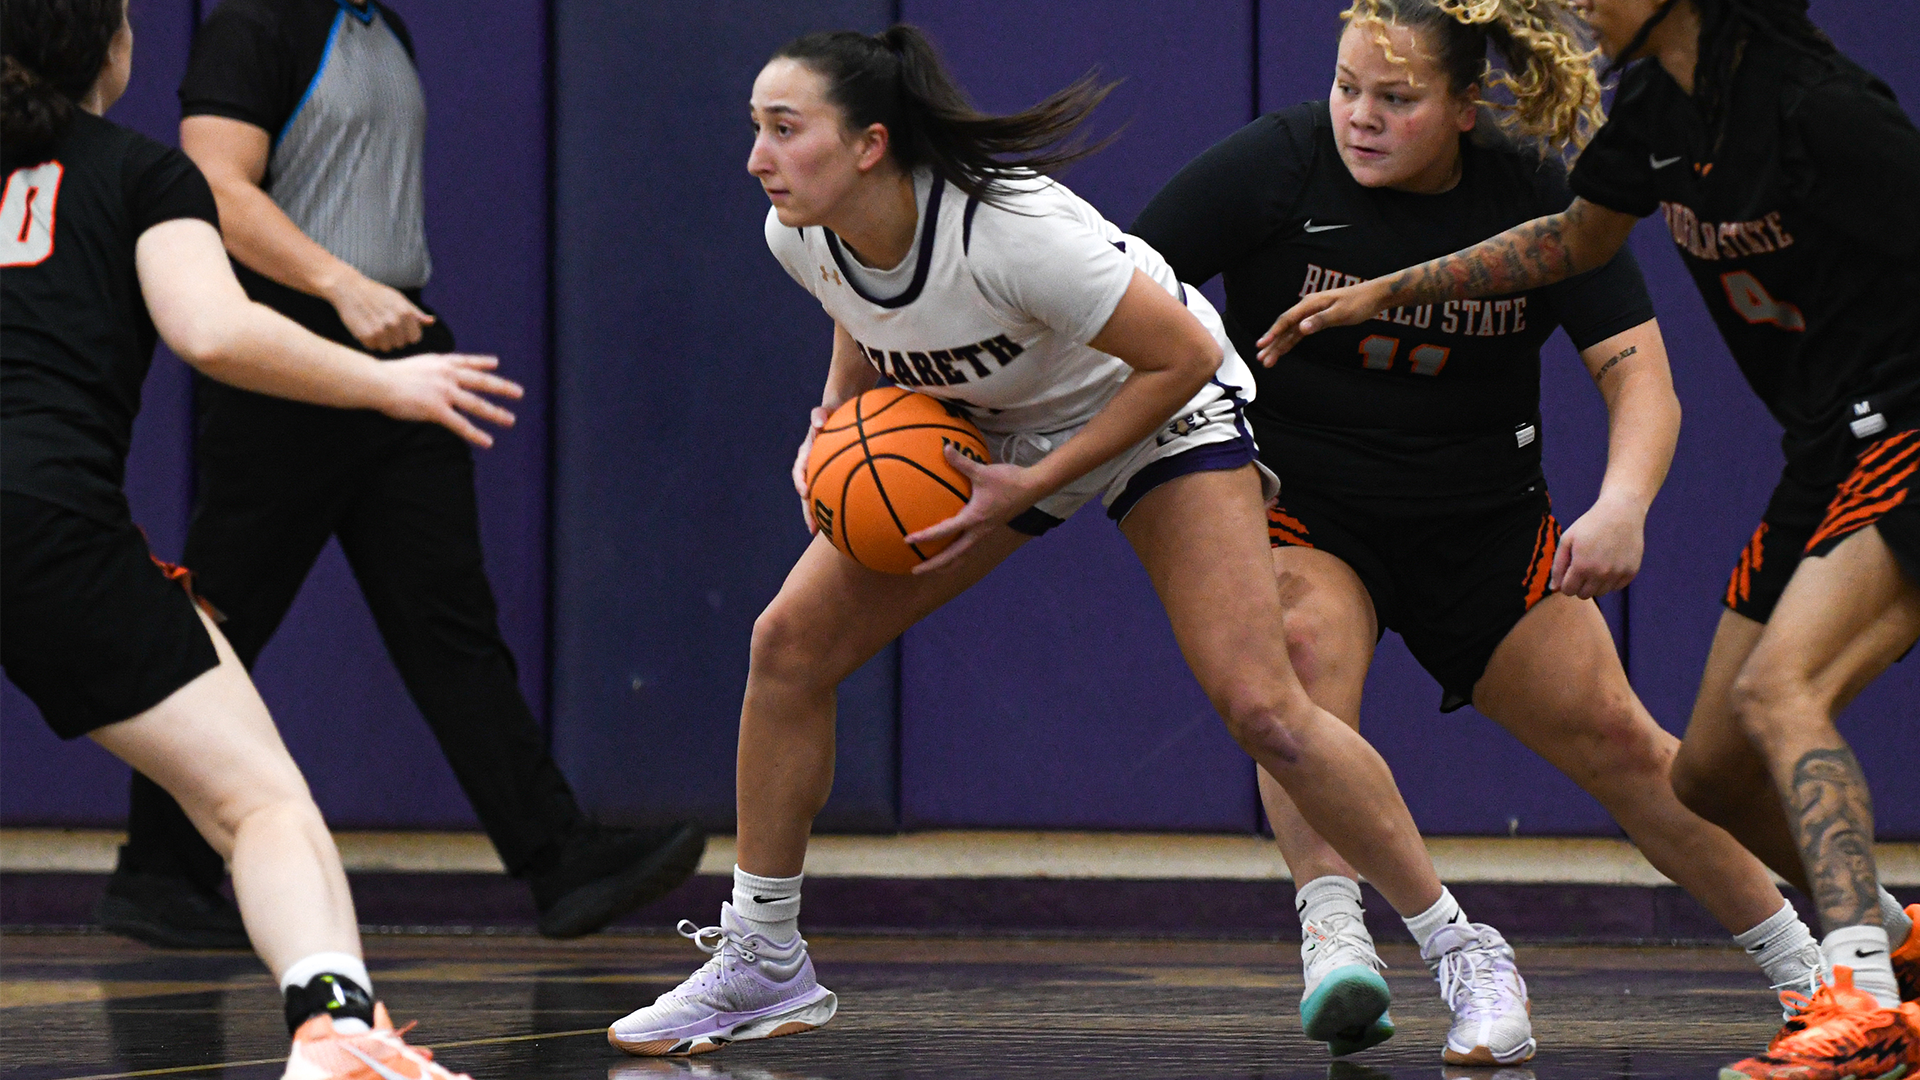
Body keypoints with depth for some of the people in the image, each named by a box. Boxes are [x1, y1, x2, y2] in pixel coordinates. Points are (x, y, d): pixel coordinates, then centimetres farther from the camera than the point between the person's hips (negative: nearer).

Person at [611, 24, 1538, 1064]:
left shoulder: (1009, 230, -38)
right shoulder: (802, 236, -18)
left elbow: (1182, 354, -28)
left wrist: (1032, 487, -28)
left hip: (1162, 412, -6)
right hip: (982, 429, 6)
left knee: (1261, 710, -19)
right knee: (789, 640, -5)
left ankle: (1461, 952, -4)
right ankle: (762, 961, 9)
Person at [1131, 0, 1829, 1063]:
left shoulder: (1539, 196, -11)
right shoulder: (1277, 165, -16)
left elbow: (1641, 378, -13)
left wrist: (1622, 506, -33)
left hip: (1484, 523, 2)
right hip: (1297, 505, -2)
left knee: (1608, 732, 0)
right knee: (1309, 644, -33)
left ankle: (1806, 965, 15)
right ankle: (1333, 937, -37)